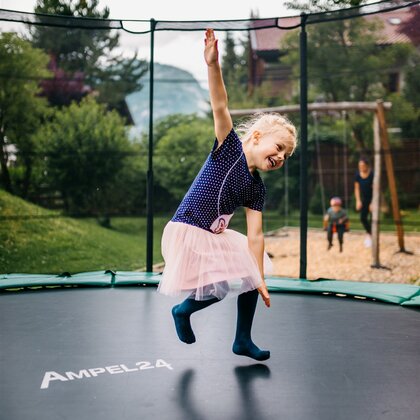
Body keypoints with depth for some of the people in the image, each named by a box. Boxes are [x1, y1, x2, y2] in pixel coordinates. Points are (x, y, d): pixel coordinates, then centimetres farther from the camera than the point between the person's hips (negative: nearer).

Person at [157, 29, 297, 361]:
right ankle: (183, 311, 22)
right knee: (219, 289, -11)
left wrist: (259, 278, -7)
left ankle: (243, 341, 25)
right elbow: (220, 106, -24)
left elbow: (255, 235, -1)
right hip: (186, 233, -8)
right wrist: (213, 65, -38)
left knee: (250, 274, 8)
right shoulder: (229, 147, -11)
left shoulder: (257, 188, 3)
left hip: (216, 239, 8)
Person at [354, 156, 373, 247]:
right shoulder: (357, 175, -9)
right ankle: (368, 233, 29)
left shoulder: (372, 175, -23)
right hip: (364, 198, 5)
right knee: (363, 218, 3)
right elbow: (357, 188, 0)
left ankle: (371, 237, 4)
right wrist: (358, 201, -8)